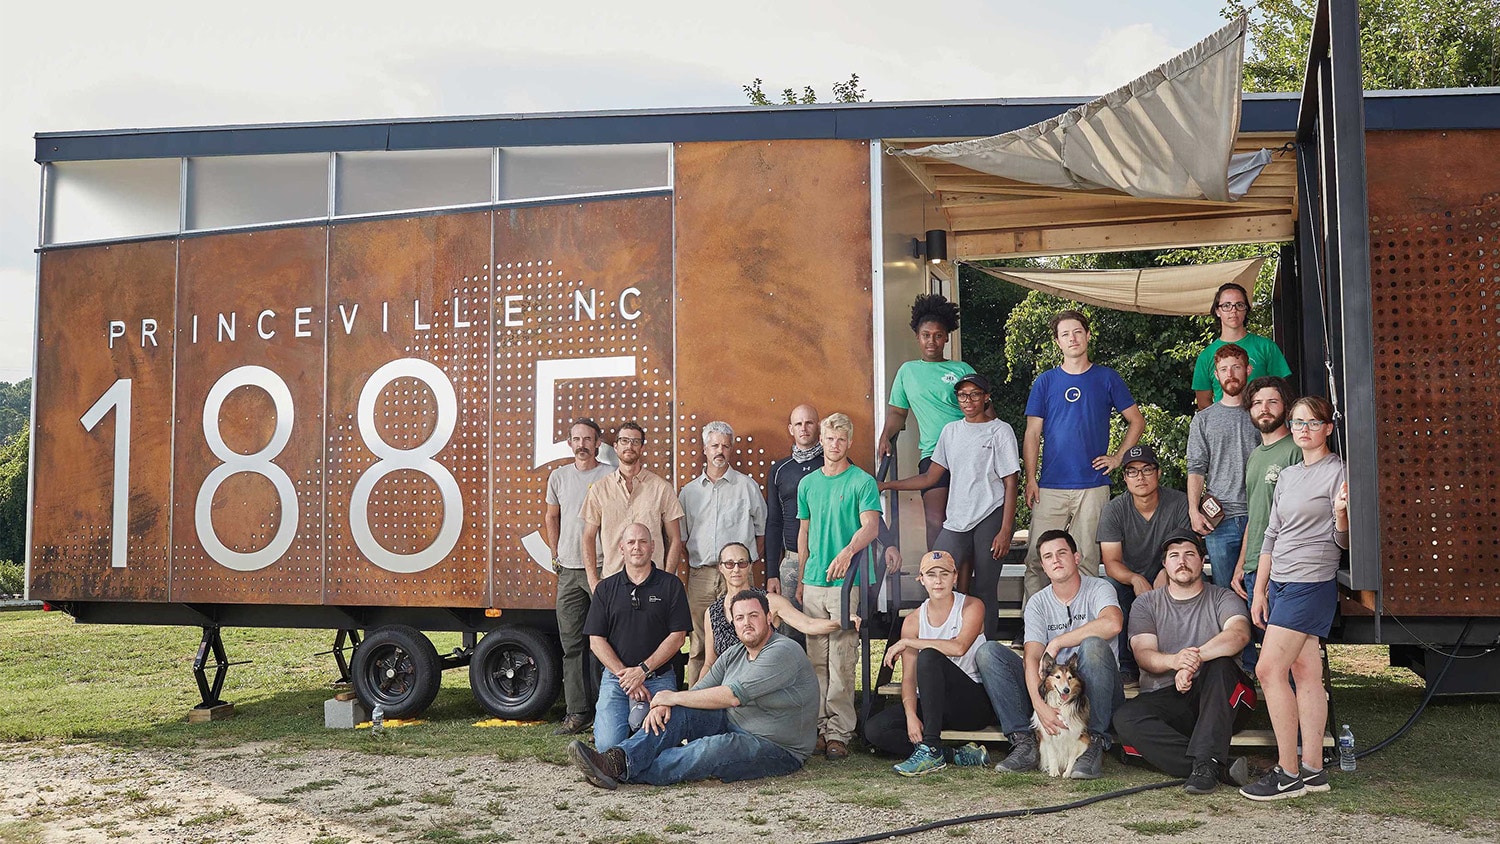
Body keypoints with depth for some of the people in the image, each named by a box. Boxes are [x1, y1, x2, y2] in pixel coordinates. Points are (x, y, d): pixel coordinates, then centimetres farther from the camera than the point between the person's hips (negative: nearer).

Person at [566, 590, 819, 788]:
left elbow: (734, 696, -22)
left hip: (777, 749, -8)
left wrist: (675, 697, -14)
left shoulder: (784, 652, -14)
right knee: (678, 712, -13)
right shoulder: (733, 655, 14)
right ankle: (617, 759, -30)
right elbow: (699, 692, 6)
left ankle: (624, 771, -35)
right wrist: (663, 704, -17)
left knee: (714, 748, -35)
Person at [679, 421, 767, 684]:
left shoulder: (748, 486, 7)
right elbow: (682, 537, 17)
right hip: (700, 574, 2)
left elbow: (762, 530, 11)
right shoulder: (689, 491, 15)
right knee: (699, 645, 2)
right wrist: (688, 570, 9)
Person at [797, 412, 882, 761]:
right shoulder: (808, 483, 15)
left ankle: (839, 732, -1)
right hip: (813, 583, 5)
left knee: (841, 660, -6)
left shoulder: (862, 481, -1)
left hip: (847, 582, -5)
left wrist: (847, 552, -30)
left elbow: (871, 526, -12)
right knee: (816, 660, 6)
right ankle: (819, 727, 13)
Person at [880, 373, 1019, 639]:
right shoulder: (950, 431, 16)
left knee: (985, 591, -3)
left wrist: (1005, 532, -10)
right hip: (956, 520, 4)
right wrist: (887, 485, 10)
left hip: (991, 517, -4)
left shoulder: (1000, 431, 3)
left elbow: (1010, 485, -2)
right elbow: (930, 478, 17)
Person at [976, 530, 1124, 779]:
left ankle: (1095, 744, -23)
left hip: (1093, 694, -3)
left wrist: (1057, 642, -19)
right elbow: (1031, 658, -6)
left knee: (1093, 645, -35)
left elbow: (1113, 624, -27)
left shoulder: (1098, 589, -2)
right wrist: (1039, 705, -24)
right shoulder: (1038, 603, 7)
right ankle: (1024, 743, -19)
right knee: (988, 651, -12)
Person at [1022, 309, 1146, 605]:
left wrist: (1119, 457, 2)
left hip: (1093, 484, 0)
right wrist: (1030, 479, -3)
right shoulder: (1045, 382, 9)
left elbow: (1137, 422, 14)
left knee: (1087, 560, 2)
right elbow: (1032, 433, 6)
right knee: (1037, 560, -5)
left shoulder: (1107, 378, 8)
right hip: (1051, 486, 0)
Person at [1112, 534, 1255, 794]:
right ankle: (1222, 767, -32)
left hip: (1218, 701, -1)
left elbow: (1239, 634, -15)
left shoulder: (1222, 598, 9)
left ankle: (1204, 763, -38)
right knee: (1125, 718, -29)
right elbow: (1143, 653, -3)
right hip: (1165, 699, 1)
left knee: (1221, 664, -33)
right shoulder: (1146, 604, 13)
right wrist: (1174, 660, -28)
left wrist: (1194, 658, -32)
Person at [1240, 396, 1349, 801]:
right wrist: (1259, 589, 16)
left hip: (1312, 584, -7)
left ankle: (1288, 773, -7)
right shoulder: (1287, 475, 17)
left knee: (1269, 669, -13)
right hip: (1280, 582, 7)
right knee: (1304, 672, 7)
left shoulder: (1338, 472, -5)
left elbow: (1342, 541, -8)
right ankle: (1312, 769, 10)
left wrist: (1341, 516, -29)